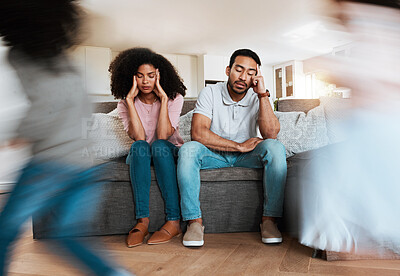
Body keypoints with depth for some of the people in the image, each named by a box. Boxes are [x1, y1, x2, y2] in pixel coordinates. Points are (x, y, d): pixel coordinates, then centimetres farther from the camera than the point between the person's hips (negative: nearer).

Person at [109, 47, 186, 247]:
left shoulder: (174, 98, -7)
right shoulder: (125, 104, -4)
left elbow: (163, 136, -21)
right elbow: (139, 137, -21)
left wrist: (163, 98, -22)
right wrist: (130, 100, -21)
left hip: (169, 152, -1)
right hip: (140, 157, 1)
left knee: (159, 145, -35)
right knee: (139, 147, -33)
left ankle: (173, 222, -36)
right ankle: (142, 220, -38)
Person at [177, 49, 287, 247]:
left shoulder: (257, 97, -6)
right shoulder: (210, 93, -10)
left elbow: (271, 135, -21)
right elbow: (198, 133, -23)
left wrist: (263, 95, -25)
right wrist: (239, 146, -22)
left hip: (247, 156, 1)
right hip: (214, 155, -1)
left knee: (275, 148, -28)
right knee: (188, 150, -31)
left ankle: (269, 219, -23)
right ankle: (194, 221, -26)